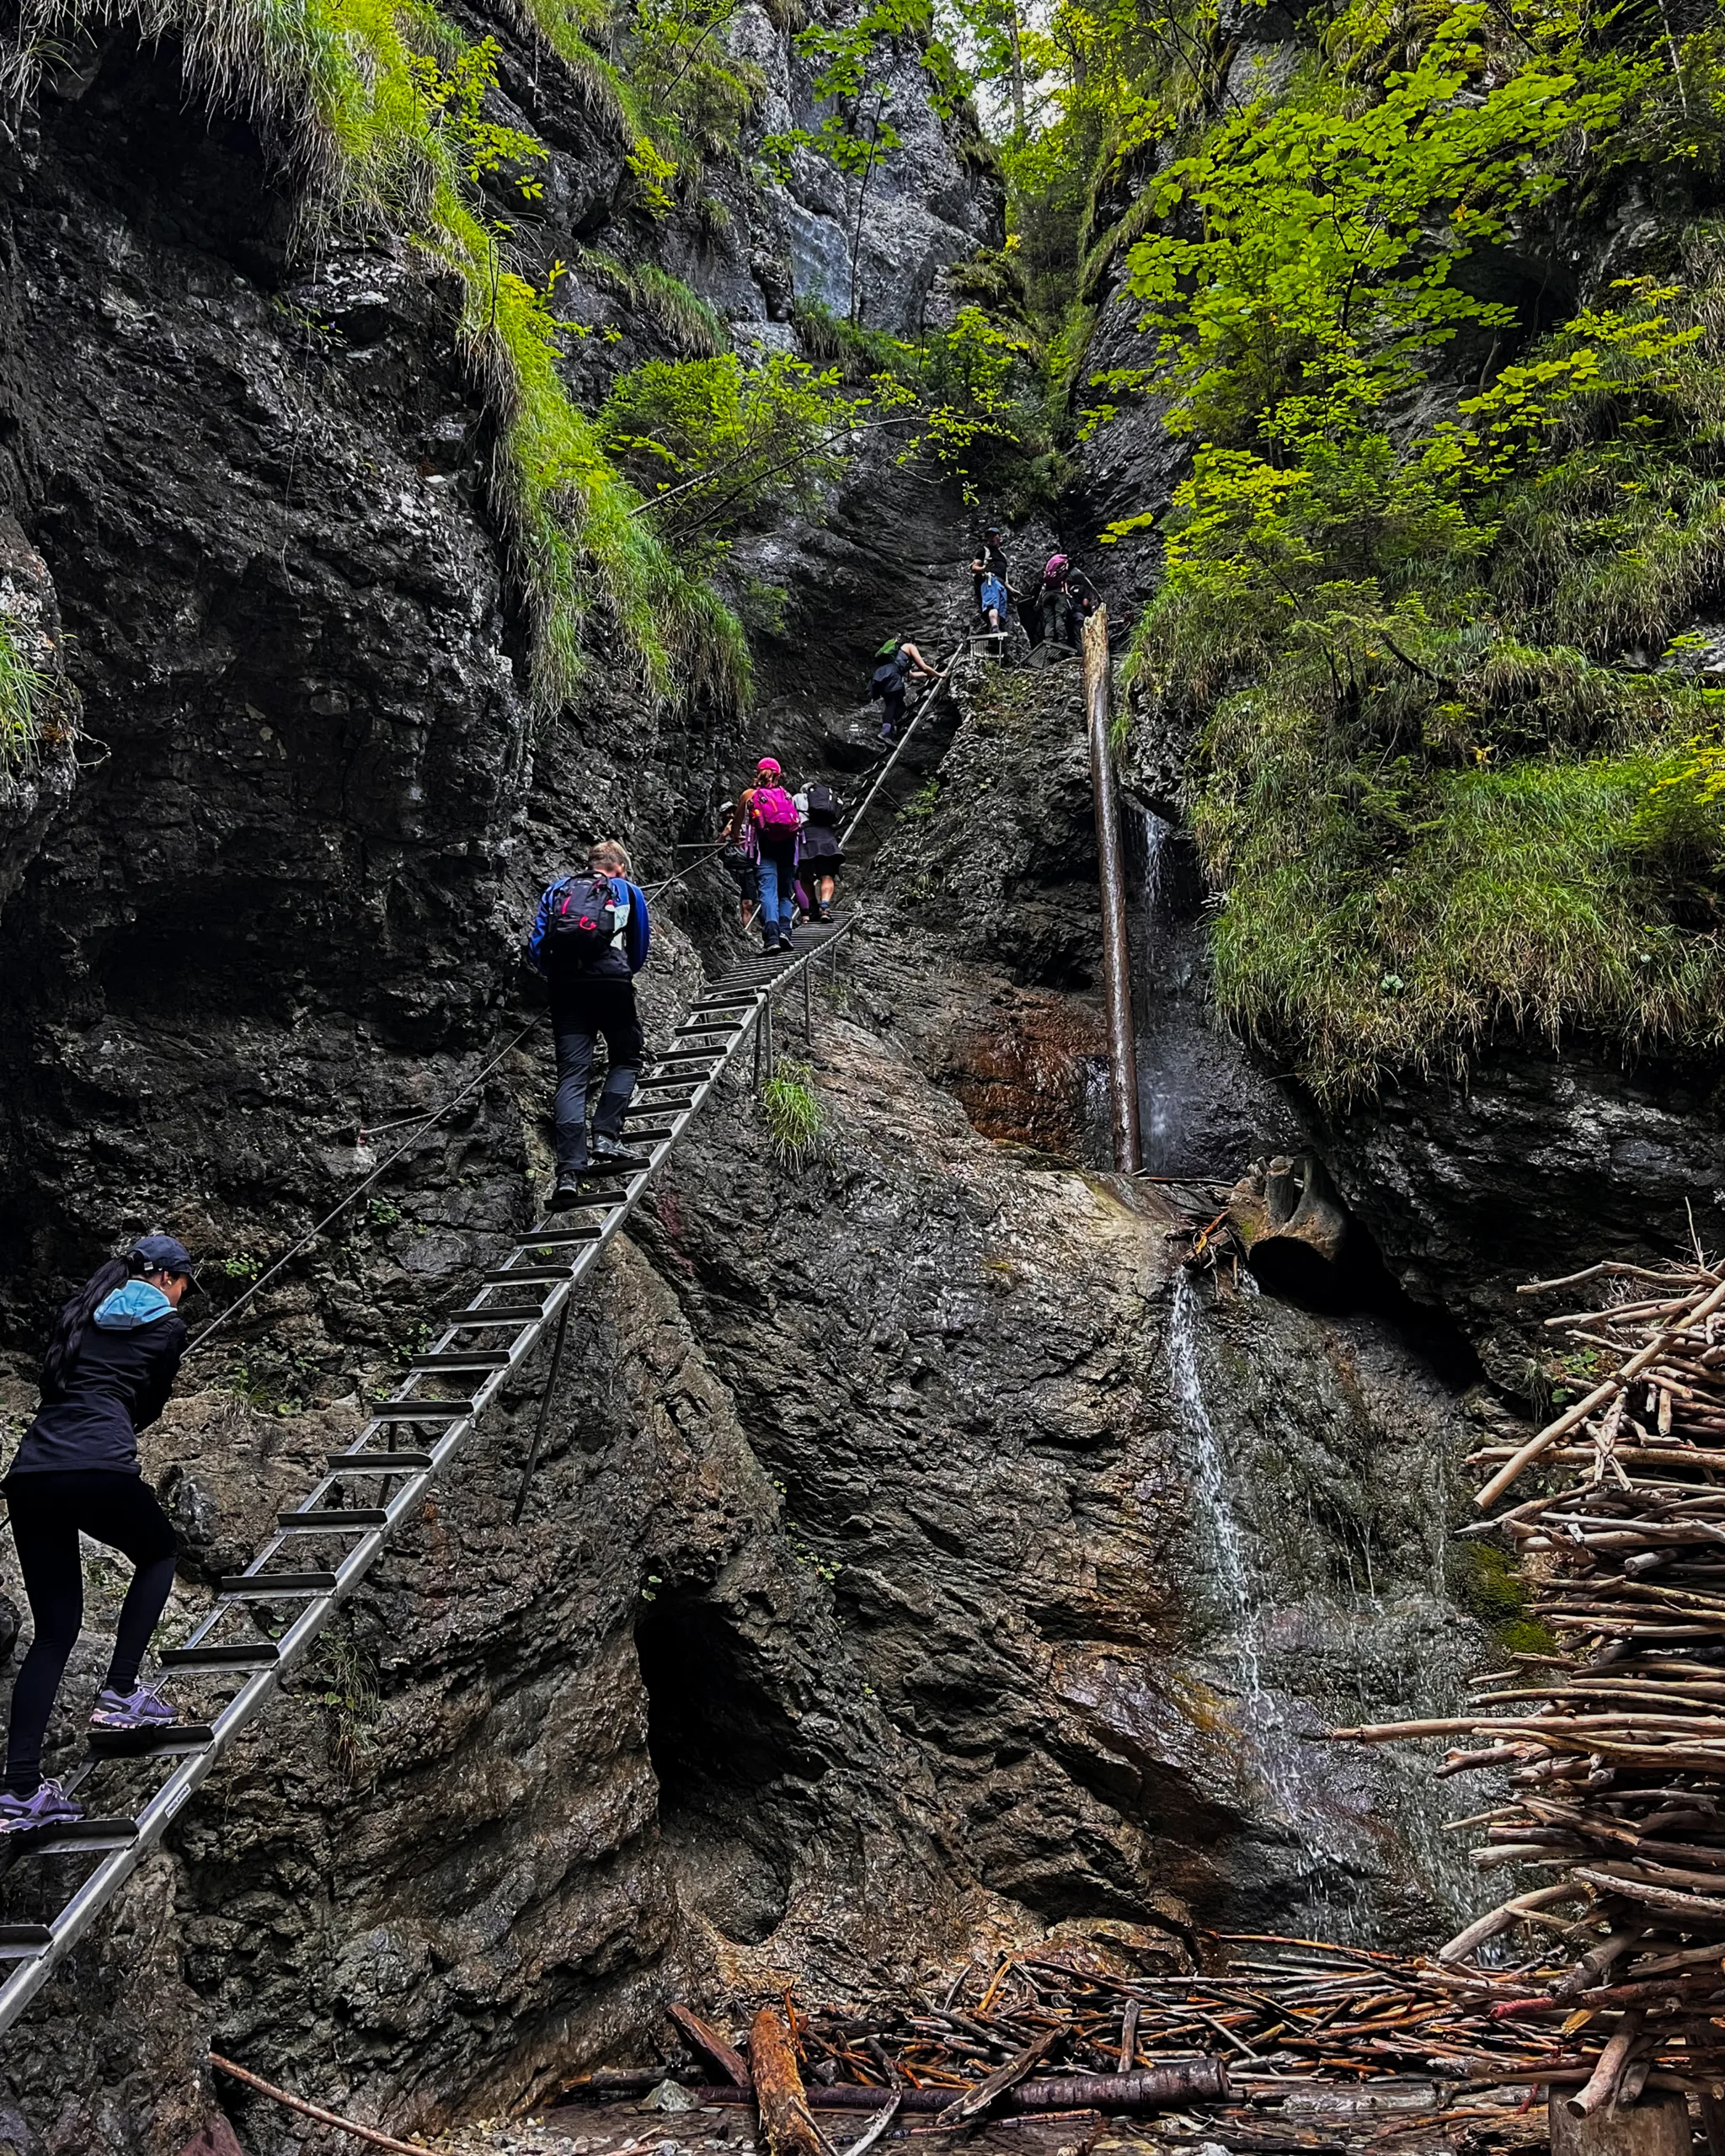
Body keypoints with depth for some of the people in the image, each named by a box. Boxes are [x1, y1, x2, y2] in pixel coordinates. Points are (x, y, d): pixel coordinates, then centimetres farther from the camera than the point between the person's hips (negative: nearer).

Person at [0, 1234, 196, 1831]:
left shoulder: (77, 1314, 24)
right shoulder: (167, 1325, 9)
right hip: (99, 1470, -6)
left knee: (53, 1631, 11)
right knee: (158, 1553, 24)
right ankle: (119, 1692, 13)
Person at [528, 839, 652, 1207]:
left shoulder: (557, 890, 23)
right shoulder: (629, 891, 18)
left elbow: (536, 948, 14)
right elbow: (640, 949, 23)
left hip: (564, 987, 2)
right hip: (612, 983, -2)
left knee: (571, 1075, -2)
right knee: (626, 1058, 18)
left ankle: (569, 1174, -12)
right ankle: (606, 1136, 0)